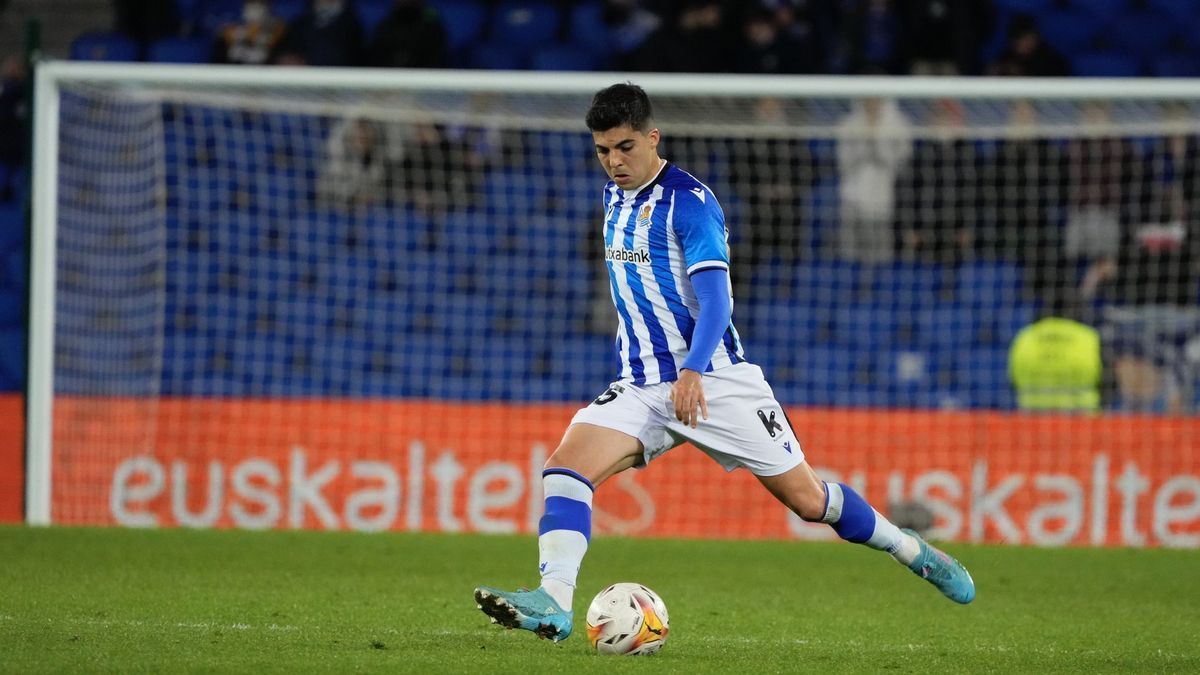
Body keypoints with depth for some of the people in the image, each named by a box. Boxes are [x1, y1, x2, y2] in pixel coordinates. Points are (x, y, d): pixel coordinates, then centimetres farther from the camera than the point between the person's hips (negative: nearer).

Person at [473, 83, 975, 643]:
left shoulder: (690, 201, -12)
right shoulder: (614, 197, 11)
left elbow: (715, 297, -21)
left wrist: (692, 372, -36)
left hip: (714, 380, -6)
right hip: (642, 386, 6)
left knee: (805, 498, 0)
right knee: (565, 467, -20)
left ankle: (911, 551, 23)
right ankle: (554, 603, -32)